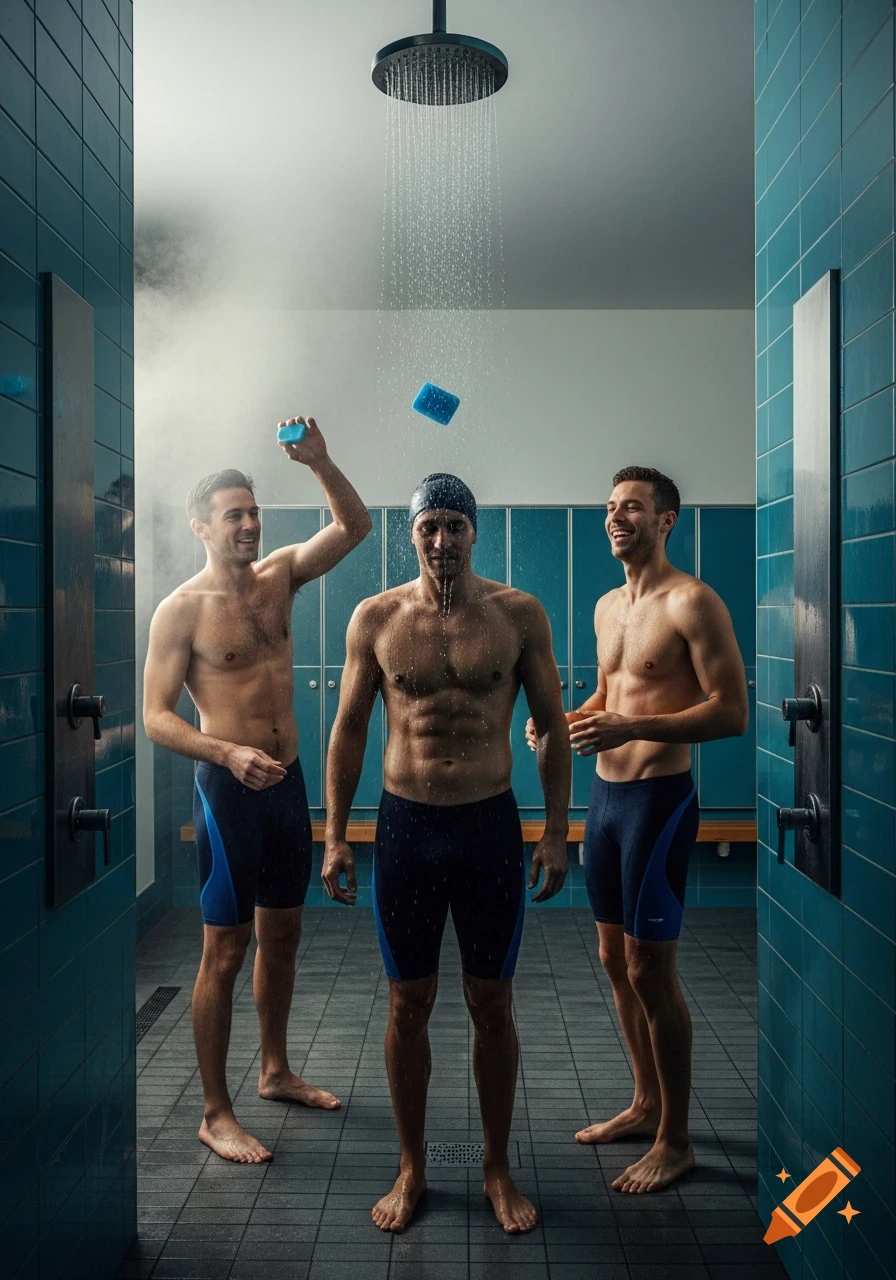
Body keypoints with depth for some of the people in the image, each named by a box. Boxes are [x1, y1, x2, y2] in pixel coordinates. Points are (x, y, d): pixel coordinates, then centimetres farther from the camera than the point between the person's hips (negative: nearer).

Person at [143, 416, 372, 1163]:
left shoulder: (278, 577, 5)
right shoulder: (182, 610, -10)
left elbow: (355, 526, -2)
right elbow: (156, 716, -13)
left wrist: (319, 463, -17)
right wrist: (230, 753, -28)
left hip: (286, 780, 6)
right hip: (228, 788, -6)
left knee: (283, 935, 17)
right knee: (226, 950, 1)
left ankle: (276, 1072, 36)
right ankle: (216, 1114, 15)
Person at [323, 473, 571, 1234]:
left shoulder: (519, 614, -3)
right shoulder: (375, 618, -1)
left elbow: (553, 726, 2)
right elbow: (349, 728, 4)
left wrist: (557, 832, -2)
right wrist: (335, 837, 1)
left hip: (491, 827, 0)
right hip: (405, 827, 1)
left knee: (492, 1007, 11)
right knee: (408, 1007, 11)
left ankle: (498, 1169, 31)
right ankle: (412, 1170, 30)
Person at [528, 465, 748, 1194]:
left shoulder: (692, 603, -13)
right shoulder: (607, 607, 12)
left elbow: (733, 713, -18)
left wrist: (632, 728, -27)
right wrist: (562, 720, 3)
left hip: (659, 799, -8)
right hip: (606, 795, 8)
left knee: (651, 970, -1)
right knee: (616, 959, 15)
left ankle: (675, 1140, 16)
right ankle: (647, 1105, 33)